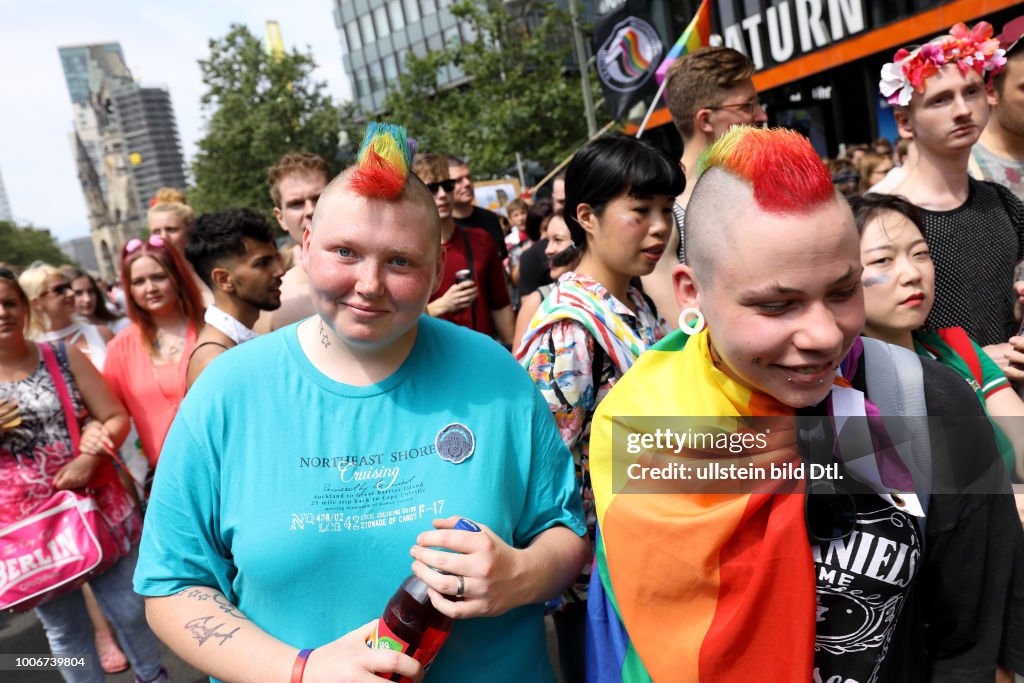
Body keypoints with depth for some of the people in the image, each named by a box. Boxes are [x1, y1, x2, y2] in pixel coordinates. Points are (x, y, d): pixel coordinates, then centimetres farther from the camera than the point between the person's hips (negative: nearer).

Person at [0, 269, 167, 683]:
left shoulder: (64, 356, -1)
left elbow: (116, 418, -3)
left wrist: (90, 458, -20)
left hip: (97, 505, 0)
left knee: (129, 608, 10)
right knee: (63, 629, 14)